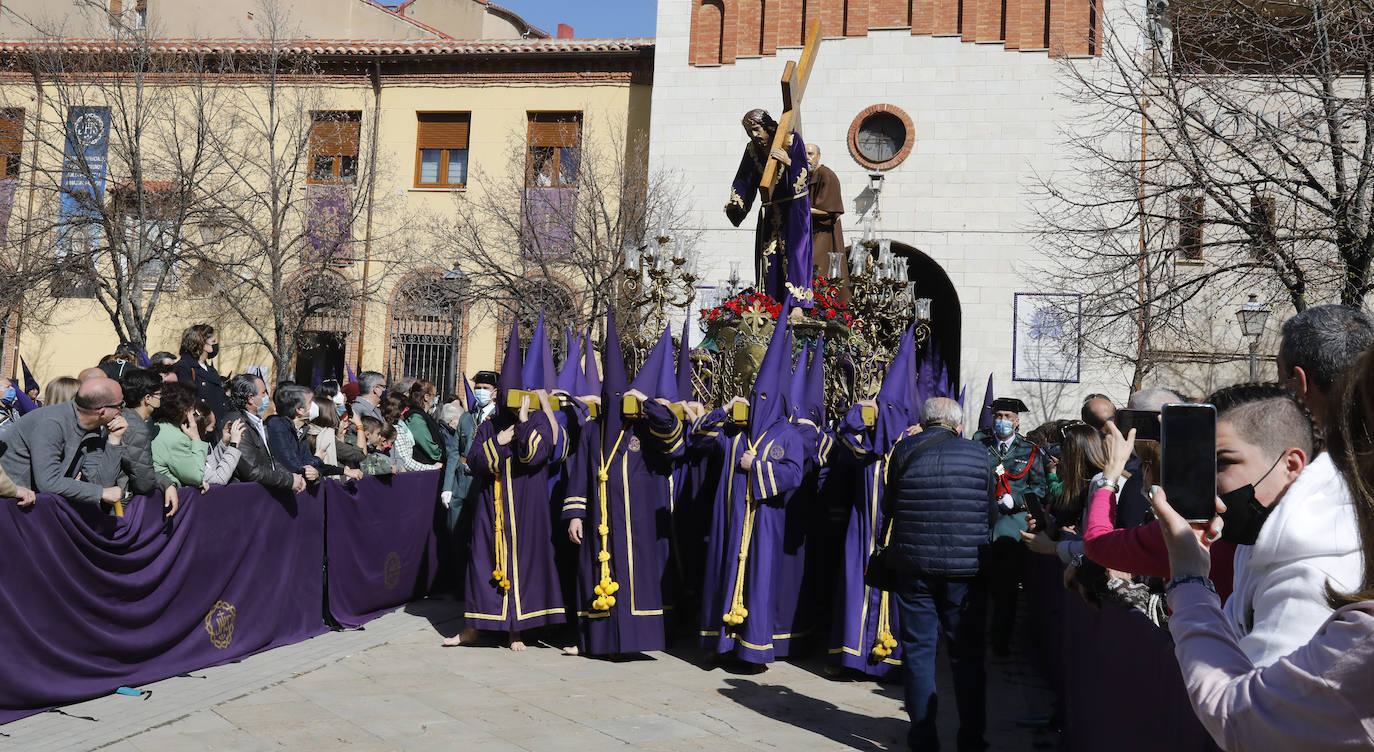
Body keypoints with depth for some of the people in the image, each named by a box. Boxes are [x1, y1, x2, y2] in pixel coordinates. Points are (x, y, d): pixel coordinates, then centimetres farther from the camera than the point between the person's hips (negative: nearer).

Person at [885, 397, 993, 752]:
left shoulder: (904, 450, 0)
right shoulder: (979, 453, 0)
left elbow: (888, 507, 8)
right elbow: (990, 513, 7)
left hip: (914, 563, 0)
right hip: (966, 566, 0)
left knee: (918, 650, 8)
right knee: (967, 654, 10)